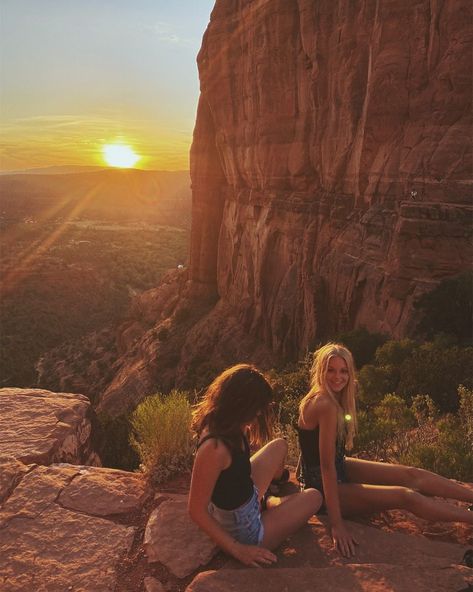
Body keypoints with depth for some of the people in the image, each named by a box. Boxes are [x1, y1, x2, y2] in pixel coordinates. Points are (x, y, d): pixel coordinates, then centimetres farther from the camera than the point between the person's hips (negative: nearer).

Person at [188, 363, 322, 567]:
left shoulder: (227, 426, -14)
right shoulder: (214, 448, -40)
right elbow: (196, 510, -30)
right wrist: (237, 550, -24)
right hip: (244, 531, -8)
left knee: (279, 446, 20)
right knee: (313, 497, 9)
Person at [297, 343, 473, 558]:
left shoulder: (333, 399, 1)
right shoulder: (325, 405, -28)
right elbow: (327, 465, -29)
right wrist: (337, 524, -28)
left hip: (339, 469, 9)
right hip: (321, 487, -9)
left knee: (412, 475, 4)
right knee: (407, 496, -13)